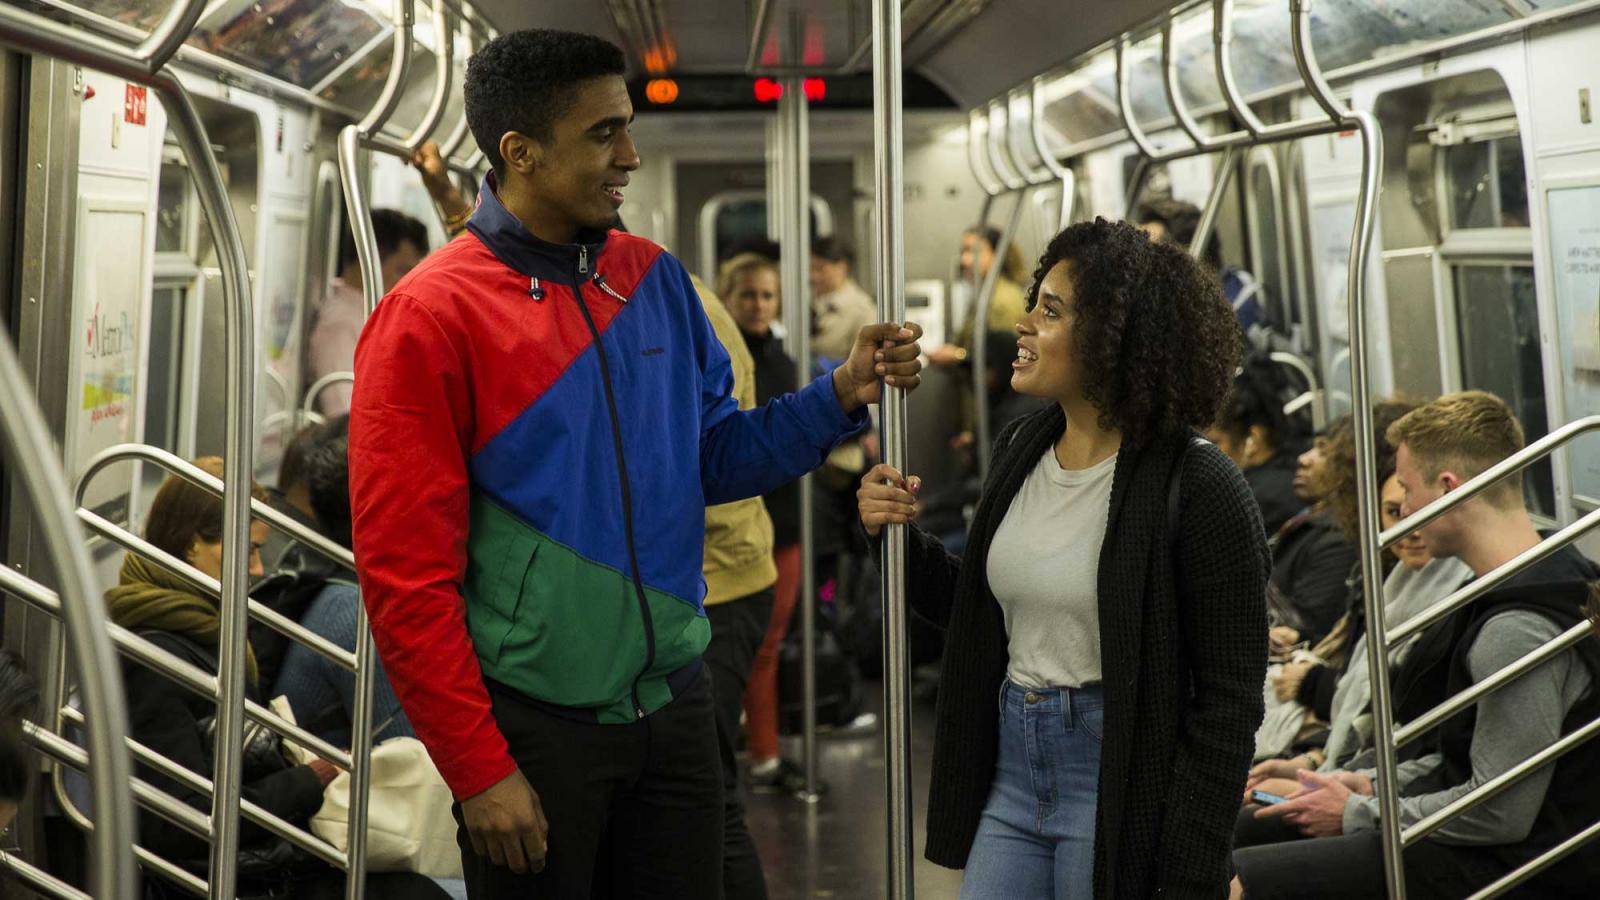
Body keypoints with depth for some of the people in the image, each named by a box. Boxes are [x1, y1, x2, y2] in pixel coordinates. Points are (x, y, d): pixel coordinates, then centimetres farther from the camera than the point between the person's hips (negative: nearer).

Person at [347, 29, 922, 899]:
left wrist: (839, 395, -3)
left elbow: (713, 455, 13)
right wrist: (479, 769, -14)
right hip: (535, 727, -5)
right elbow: (407, 575, -13)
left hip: (673, 702, 5)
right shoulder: (429, 318, -13)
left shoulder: (656, 279, 4)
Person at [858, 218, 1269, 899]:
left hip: (1119, 790, -6)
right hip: (1010, 773, 6)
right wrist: (900, 538, 1)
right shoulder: (1019, 449, 5)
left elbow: (1229, 701, -13)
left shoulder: (1197, 488, -15)